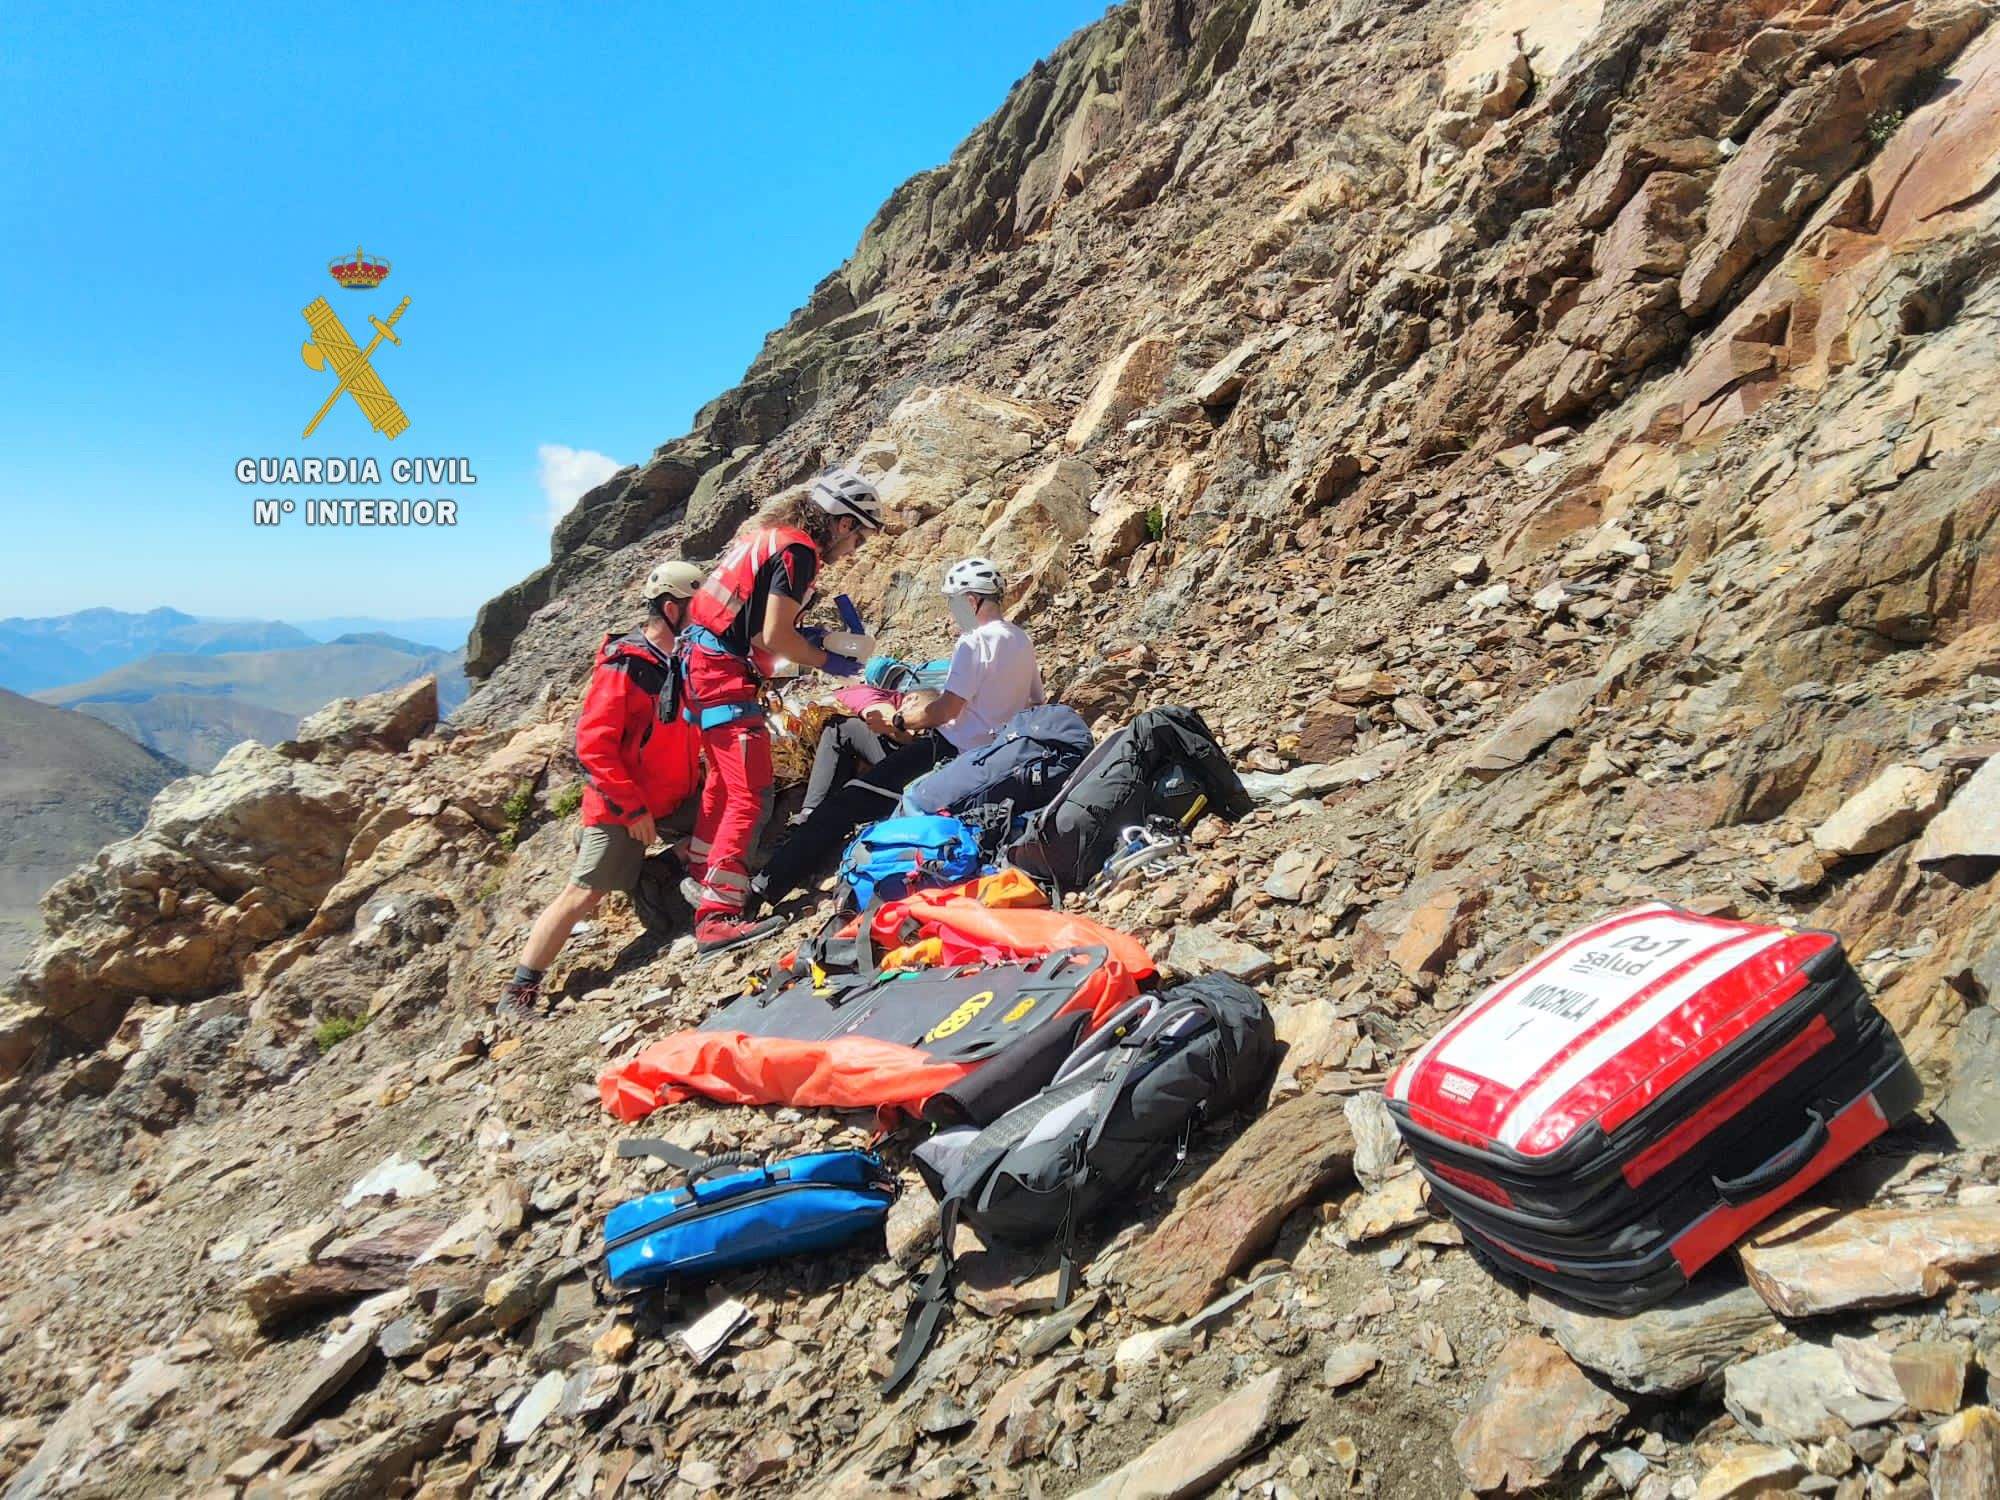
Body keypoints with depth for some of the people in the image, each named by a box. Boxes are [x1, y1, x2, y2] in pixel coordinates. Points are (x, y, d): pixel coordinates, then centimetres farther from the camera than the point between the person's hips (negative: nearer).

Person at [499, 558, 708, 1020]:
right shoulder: (623, 667, -17)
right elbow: (593, 744, -20)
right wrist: (632, 807, -21)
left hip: (675, 799, 7)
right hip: (621, 808, -7)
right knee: (583, 895, -5)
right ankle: (519, 990, 6)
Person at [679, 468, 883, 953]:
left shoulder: (771, 531, 15)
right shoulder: (798, 550, -14)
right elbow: (773, 637, -18)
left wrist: (808, 635, 12)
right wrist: (826, 661, -3)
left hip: (701, 662, 11)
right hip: (725, 675, -11)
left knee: (724, 781, 24)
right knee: (751, 797, -11)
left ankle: (701, 880, 39)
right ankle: (717, 915, -12)